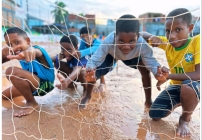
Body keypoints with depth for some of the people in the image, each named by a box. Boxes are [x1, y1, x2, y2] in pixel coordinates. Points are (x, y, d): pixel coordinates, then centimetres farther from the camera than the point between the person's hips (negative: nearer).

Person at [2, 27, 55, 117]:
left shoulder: (36, 50, -24)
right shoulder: (16, 52, -2)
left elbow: (37, 52, -49)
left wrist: (30, 51, -74)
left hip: (44, 84, -9)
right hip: (34, 83, 9)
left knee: (11, 71, -29)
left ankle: (32, 103, -15)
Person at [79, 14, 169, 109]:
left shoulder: (142, 45, -41)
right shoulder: (108, 42, -45)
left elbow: (151, 61, -33)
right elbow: (94, 60, -44)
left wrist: (157, 72, -57)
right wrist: (90, 71, -68)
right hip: (111, 54, -1)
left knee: (145, 70, -18)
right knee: (95, 71, -17)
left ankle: (148, 101, 6)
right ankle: (87, 96, 15)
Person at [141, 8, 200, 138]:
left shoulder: (197, 41, -23)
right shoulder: (167, 43, -11)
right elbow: (142, 34, -4)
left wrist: (168, 76, -34)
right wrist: (152, 37, -27)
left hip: (194, 86, -4)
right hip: (177, 86, 4)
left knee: (188, 86, -40)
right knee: (155, 115, -5)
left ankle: (185, 119, -6)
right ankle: (181, 102, 25)